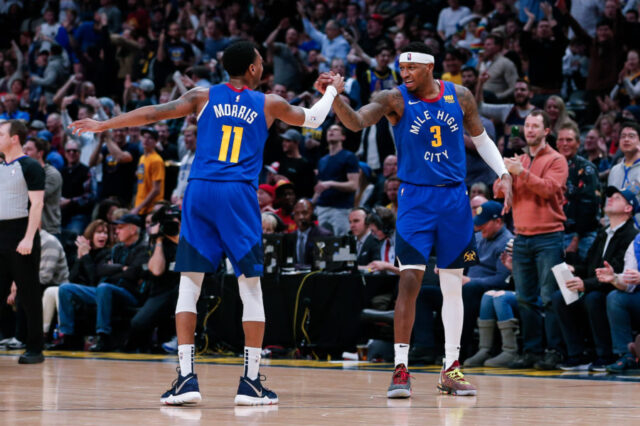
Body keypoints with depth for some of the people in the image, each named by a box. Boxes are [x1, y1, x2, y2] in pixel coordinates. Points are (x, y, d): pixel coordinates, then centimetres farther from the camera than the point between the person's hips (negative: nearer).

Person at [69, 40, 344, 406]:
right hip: (239, 196, -1)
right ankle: (251, 381, 4)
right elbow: (313, 119, 27)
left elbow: (154, 113, 5)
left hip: (199, 192, 1)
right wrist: (333, 89, 46)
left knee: (189, 285, 4)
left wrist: (104, 125, 12)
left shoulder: (204, 97, 12)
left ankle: (187, 378, -5)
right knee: (251, 288, 7)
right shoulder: (269, 104, 12)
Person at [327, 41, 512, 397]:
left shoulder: (460, 97, 2)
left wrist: (504, 174, 5)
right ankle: (401, 369, -10)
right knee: (410, 280, -14)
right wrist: (335, 98, -42)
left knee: (453, 284, 9)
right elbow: (357, 122, -23)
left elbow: (481, 138, 16)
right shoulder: (395, 99, -7)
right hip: (416, 198, -3)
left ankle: (451, 369, 18)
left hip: (454, 198, 3)